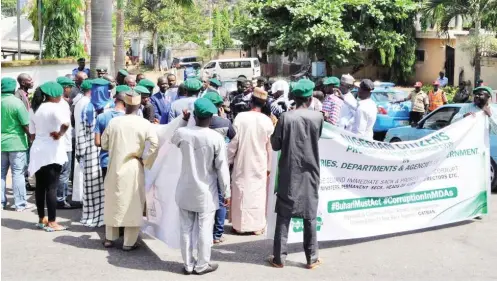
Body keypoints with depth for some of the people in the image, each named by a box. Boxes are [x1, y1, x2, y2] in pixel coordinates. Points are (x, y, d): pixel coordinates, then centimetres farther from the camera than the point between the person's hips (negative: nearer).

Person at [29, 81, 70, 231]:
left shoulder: (36, 109, 9)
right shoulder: (54, 108, -14)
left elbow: (32, 134, 13)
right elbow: (66, 123, -33)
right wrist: (60, 134, -16)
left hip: (38, 151, 8)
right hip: (52, 152, -8)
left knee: (40, 186, 14)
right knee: (51, 188, -3)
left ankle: (41, 219, 24)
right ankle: (51, 223, 1)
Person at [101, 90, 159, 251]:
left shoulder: (113, 122, -3)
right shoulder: (144, 124, -9)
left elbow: (104, 144, 5)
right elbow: (154, 144, -18)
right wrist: (147, 163, -6)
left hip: (115, 167, 2)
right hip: (134, 168, -2)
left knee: (113, 202, 16)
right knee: (133, 204, 6)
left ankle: (110, 238, 25)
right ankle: (129, 242, 9)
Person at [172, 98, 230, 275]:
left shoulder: (182, 133, -9)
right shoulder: (216, 138, -16)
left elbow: (174, 140, 18)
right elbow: (222, 168, -11)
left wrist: (184, 120, 23)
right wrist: (226, 192, -2)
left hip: (185, 191, 3)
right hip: (206, 192, -3)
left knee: (186, 229, 12)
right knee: (204, 230, 8)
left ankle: (188, 264, 22)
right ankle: (202, 265, 18)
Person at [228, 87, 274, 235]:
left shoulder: (240, 117, -13)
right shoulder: (267, 121, -8)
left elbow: (233, 142, -9)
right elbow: (270, 146, -1)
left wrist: (229, 160, 3)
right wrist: (268, 166, 10)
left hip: (242, 163, -1)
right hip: (260, 164, 1)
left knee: (241, 192, 10)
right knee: (258, 193, 9)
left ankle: (240, 225, 16)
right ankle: (257, 226, 13)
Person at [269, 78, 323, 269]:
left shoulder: (286, 117, -10)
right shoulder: (318, 117, -5)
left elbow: (275, 145, -3)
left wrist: (275, 131, 14)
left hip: (289, 173, -1)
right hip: (310, 172, 1)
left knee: (283, 216, 6)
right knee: (310, 216, 9)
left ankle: (279, 258, 10)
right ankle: (312, 258, 15)